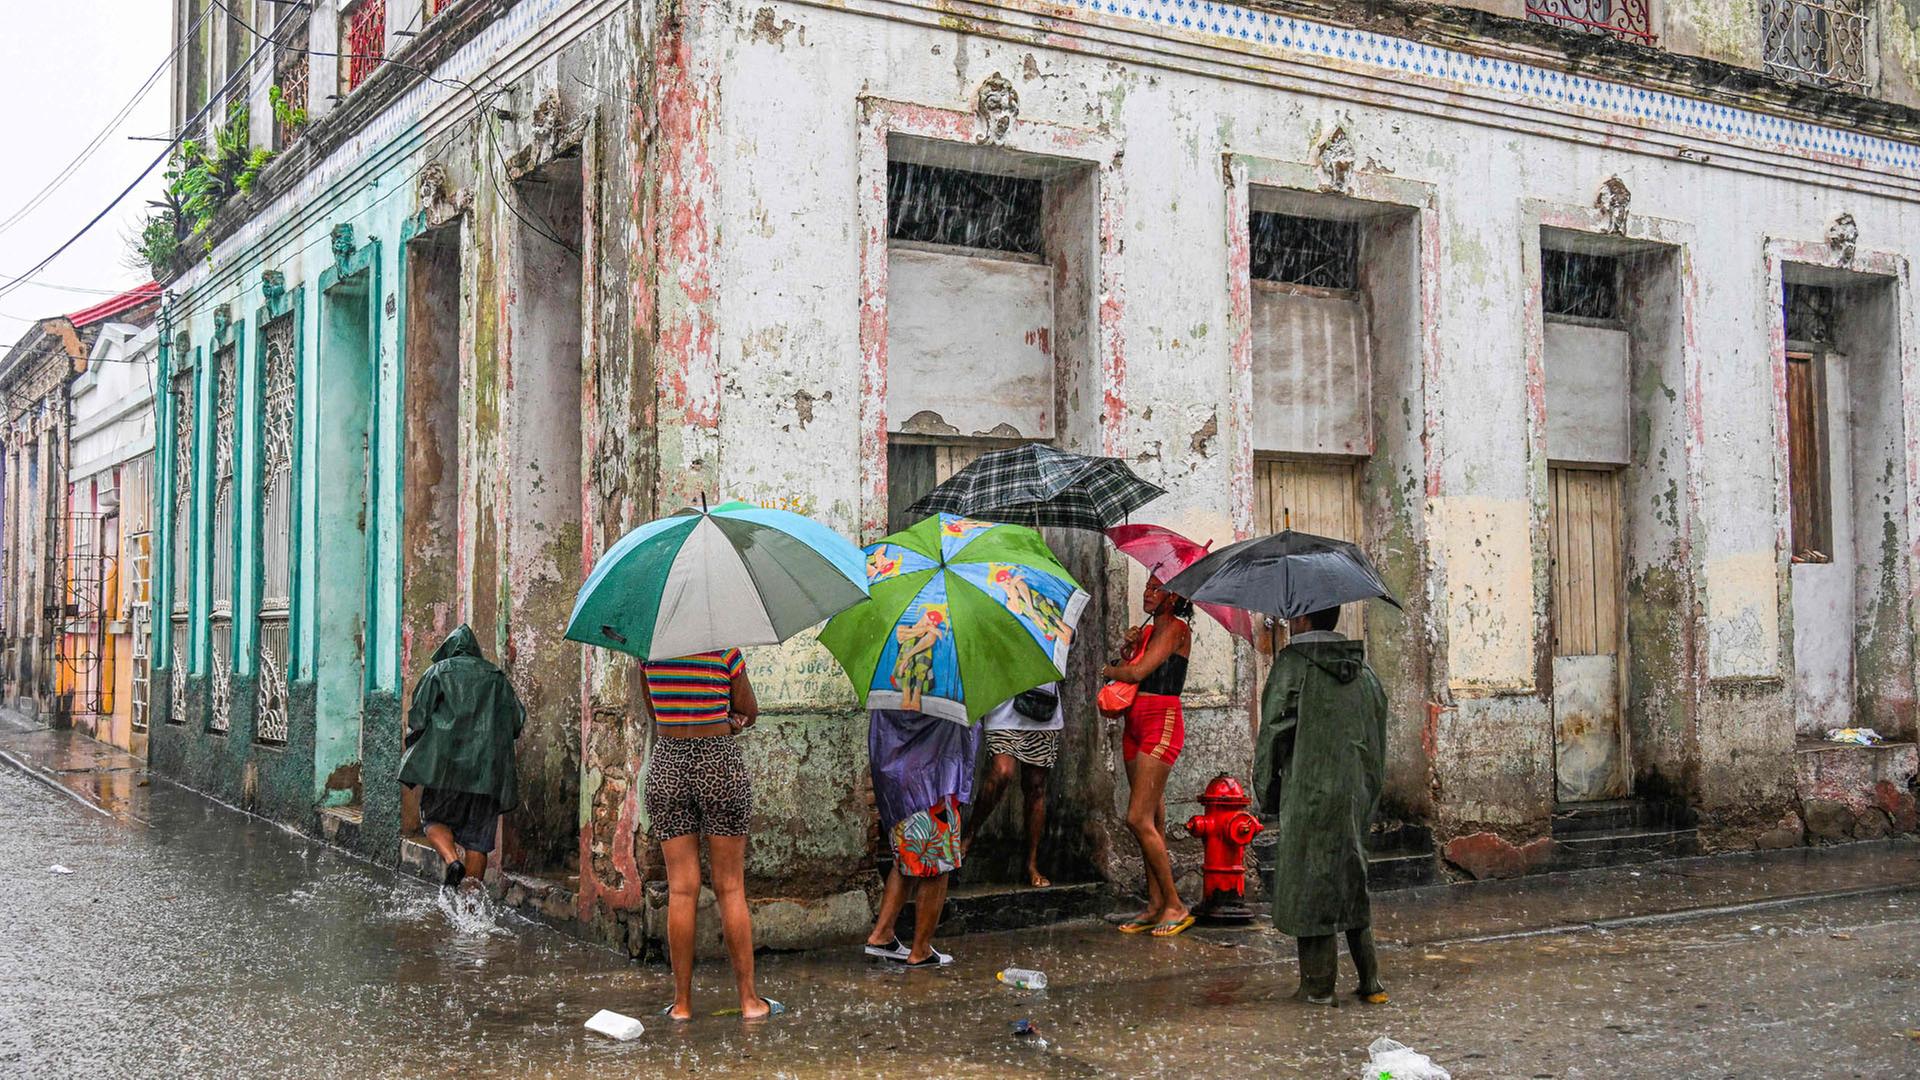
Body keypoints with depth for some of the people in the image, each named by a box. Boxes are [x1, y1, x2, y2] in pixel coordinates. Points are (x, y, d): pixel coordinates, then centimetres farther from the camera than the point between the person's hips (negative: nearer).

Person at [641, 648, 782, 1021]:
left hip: (666, 765, 3)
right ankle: (749, 1000, 9)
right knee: (731, 889, 4)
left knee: (681, 889, 6)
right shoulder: (724, 650, -9)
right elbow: (749, 713, 0)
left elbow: (653, 710, 12)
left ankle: (682, 1003, 9)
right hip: (720, 764, -2)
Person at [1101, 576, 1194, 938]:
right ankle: (1156, 906, 11)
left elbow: (1138, 672, -16)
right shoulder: (1148, 629, 18)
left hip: (1161, 722, -9)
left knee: (1139, 819, -13)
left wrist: (1110, 669, 2)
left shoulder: (1175, 628, -8)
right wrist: (1129, 648, 1)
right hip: (1135, 723, 9)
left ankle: (1175, 906, -6)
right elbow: (1129, 673, 16)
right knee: (1152, 821, 8)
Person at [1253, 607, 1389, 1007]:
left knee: (1307, 883, 2)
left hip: (1309, 794, -6)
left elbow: (1273, 730, -10)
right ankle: (1370, 981, 15)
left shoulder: (1293, 663, -9)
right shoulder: (1363, 670, 11)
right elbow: (1378, 736, 14)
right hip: (1355, 794, 6)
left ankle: (1317, 985, 6)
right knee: (1351, 881, 16)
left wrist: (1266, 794, -2)